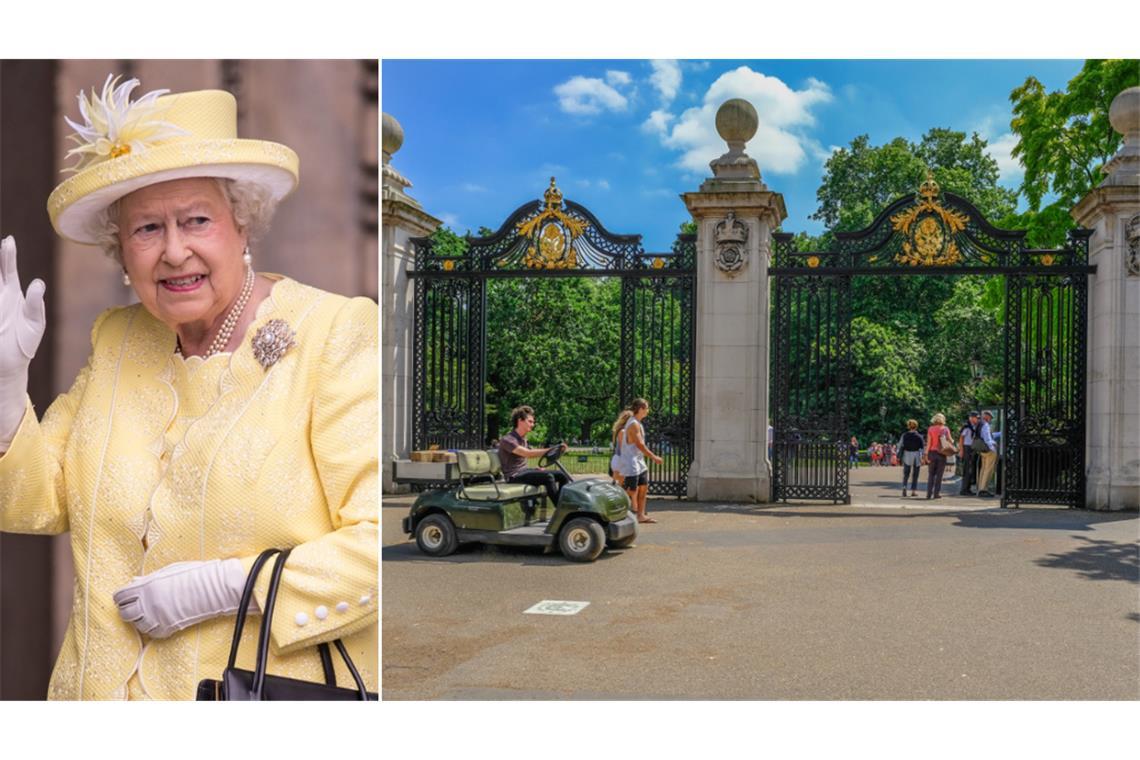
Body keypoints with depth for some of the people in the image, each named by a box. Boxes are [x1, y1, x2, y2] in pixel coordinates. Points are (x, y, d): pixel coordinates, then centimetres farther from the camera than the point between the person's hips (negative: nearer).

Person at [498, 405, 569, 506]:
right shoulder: (507, 440, -16)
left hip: (525, 471, 9)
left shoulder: (523, 439, 15)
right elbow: (528, 453, -29)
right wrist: (552, 449, -33)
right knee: (548, 477, -31)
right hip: (514, 477, -9)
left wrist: (535, 468, 7)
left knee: (562, 475, -7)